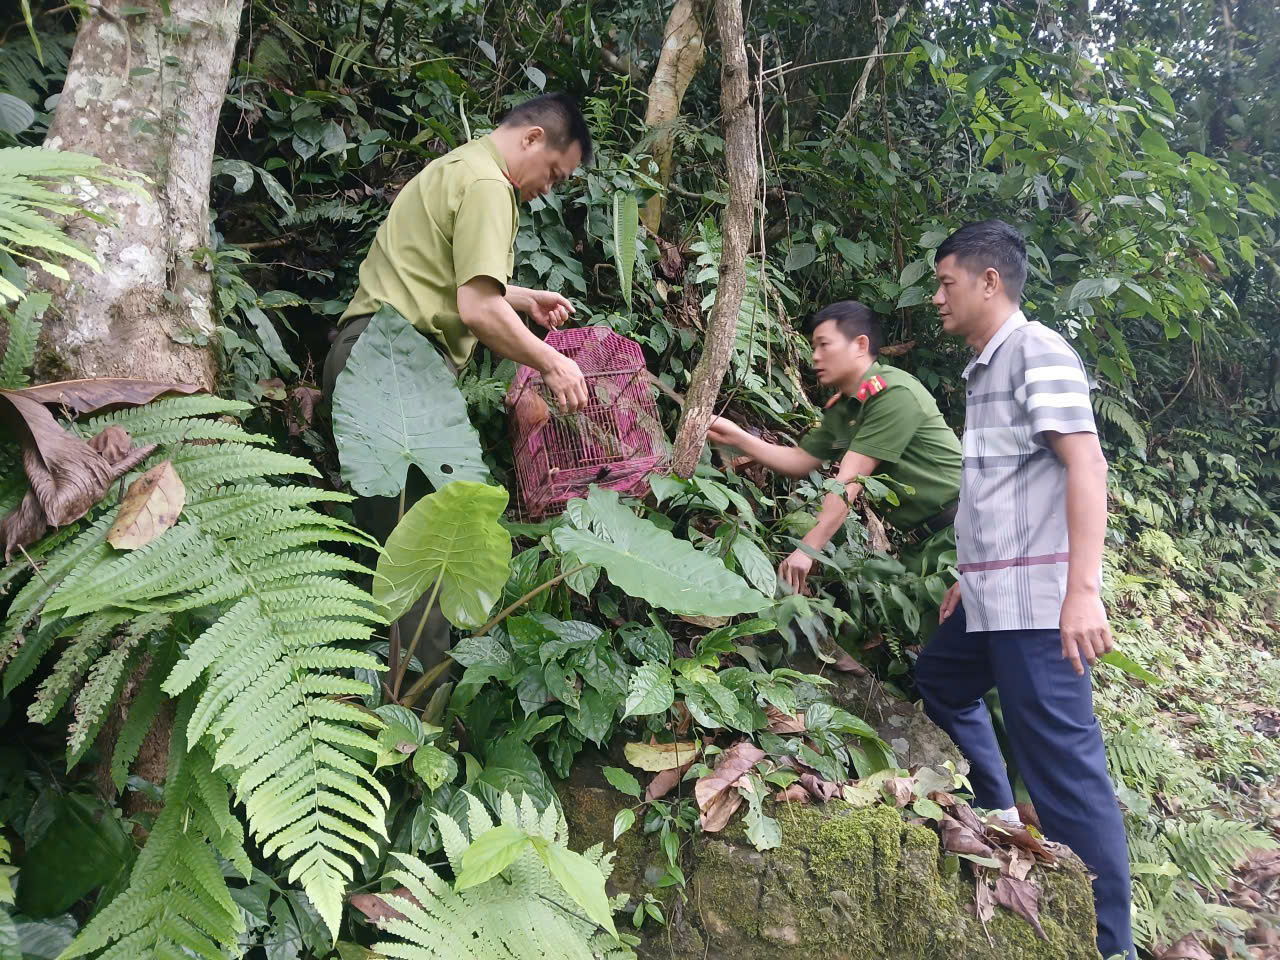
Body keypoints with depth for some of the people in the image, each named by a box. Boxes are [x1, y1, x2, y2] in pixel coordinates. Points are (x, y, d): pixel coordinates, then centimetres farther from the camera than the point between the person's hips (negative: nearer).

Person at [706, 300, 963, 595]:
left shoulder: (893, 393, -21)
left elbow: (850, 481, -26)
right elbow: (800, 461, 14)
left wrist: (808, 549, -28)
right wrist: (736, 437, 4)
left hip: (957, 525, -8)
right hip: (924, 534, 8)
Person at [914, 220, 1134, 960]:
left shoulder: (1037, 353, -10)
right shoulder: (986, 368, 16)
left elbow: (1086, 467, -20)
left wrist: (1083, 589, -27)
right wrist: (974, 577, 25)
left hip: (1037, 600, -10)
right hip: (992, 598, 10)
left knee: (1063, 762, -6)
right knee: (938, 688, 25)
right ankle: (1000, 818, 39)